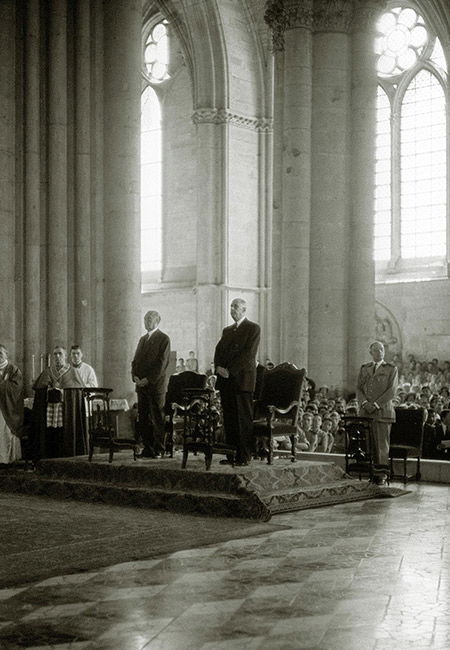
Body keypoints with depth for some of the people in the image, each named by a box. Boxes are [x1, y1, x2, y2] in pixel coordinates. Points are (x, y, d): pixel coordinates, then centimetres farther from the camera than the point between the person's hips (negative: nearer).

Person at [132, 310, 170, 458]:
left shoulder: (164, 339, -3)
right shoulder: (143, 339, 20)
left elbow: (162, 362, -11)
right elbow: (136, 360, 18)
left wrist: (148, 379, -16)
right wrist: (135, 376, 0)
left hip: (156, 385, -7)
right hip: (141, 385, 7)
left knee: (157, 418, -3)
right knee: (143, 418, 5)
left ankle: (158, 450, 1)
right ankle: (148, 448, 10)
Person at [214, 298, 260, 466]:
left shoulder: (253, 328, -1)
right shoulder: (227, 330, 21)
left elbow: (249, 354, -11)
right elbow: (219, 351, 16)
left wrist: (230, 370, -14)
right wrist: (218, 367, -4)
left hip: (242, 379, -6)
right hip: (226, 380, 7)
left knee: (244, 419, -6)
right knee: (229, 419, 5)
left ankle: (244, 456, -4)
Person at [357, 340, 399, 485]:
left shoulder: (391, 369, 5)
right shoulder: (364, 369, 16)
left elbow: (392, 391, -4)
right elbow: (359, 389, 12)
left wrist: (376, 404, -12)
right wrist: (364, 403, -8)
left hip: (383, 411, -3)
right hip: (365, 412, 3)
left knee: (382, 444, -5)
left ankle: (381, 476, 0)